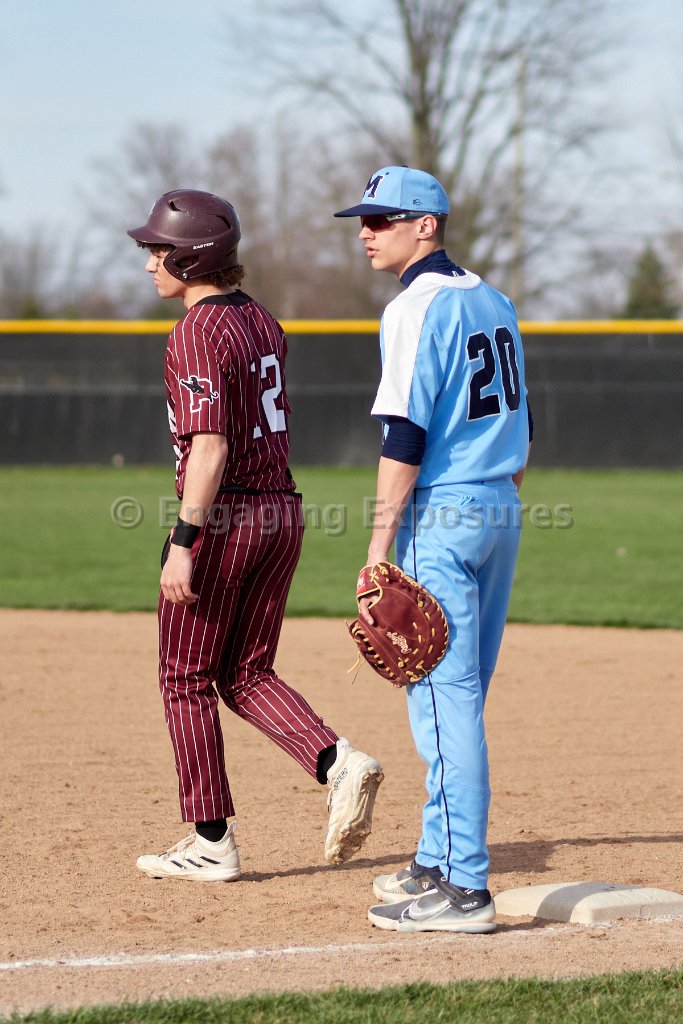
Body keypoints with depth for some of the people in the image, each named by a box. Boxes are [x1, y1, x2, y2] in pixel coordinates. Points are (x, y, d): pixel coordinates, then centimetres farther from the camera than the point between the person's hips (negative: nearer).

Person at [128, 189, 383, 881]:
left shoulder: (197, 332, -14)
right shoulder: (263, 323, 13)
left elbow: (209, 447, -22)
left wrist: (183, 545, -23)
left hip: (224, 514, -8)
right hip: (281, 510, 8)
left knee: (186, 680, 4)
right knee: (247, 676, 14)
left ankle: (211, 843, 6)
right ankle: (338, 763, -7)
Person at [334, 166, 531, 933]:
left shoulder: (416, 309, -13)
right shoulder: (493, 303, 14)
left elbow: (405, 438, -19)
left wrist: (378, 552, -19)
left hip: (443, 519, -9)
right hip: (501, 515, 9)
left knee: (443, 698, -8)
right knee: (457, 698, 16)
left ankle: (463, 888, -9)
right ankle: (440, 862, 23)